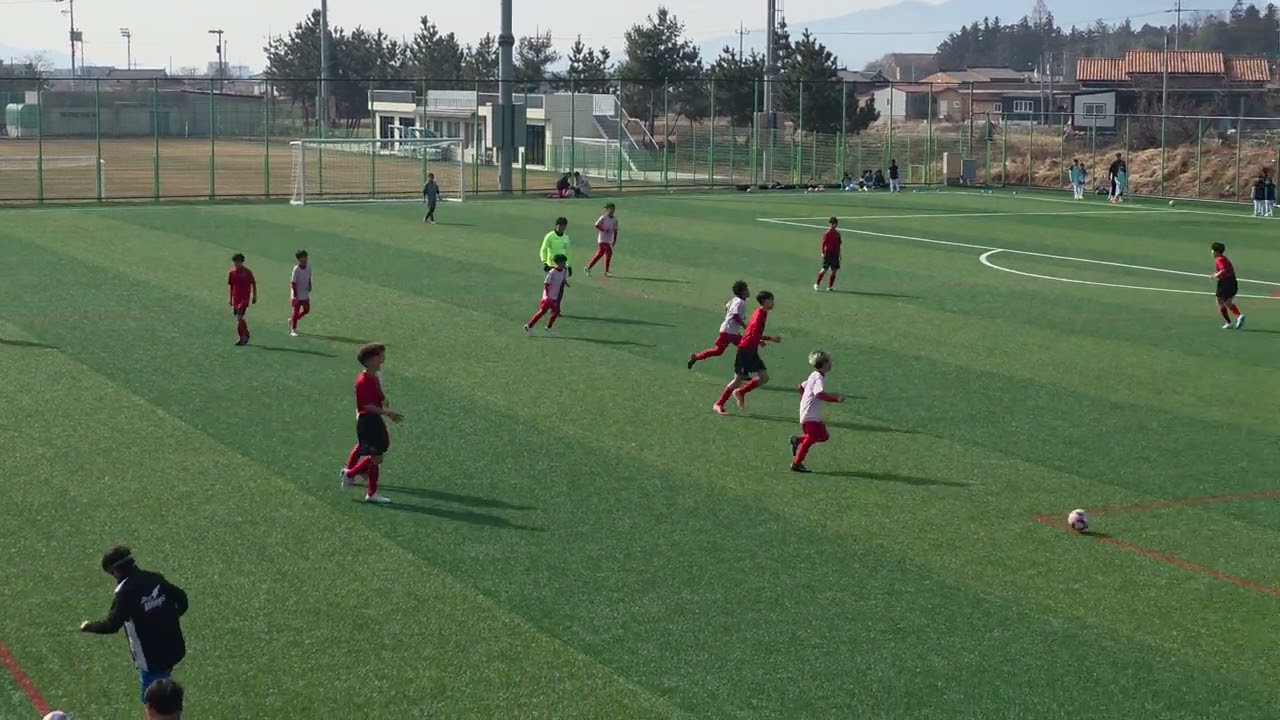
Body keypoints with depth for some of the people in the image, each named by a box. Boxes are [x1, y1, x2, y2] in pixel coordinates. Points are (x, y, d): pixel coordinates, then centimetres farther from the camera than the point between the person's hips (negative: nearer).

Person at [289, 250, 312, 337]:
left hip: (306, 294, 6)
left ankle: (292, 320, 35)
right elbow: (293, 283, -17)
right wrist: (294, 296, -20)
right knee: (296, 311, 2)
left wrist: (310, 286, -5)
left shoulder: (308, 268, -2)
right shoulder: (296, 269, -20)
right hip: (297, 295, -6)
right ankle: (293, 330, 16)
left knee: (306, 310, 14)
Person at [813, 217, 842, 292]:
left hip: (835, 254, 7)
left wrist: (839, 253, 18)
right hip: (828, 253, -7)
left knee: (834, 270, 3)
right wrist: (823, 252, -14)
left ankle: (830, 286, 10)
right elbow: (824, 243, -10)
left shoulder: (837, 233, 11)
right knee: (824, 269, -5)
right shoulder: (827, 233, -9)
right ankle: (817, 284, 10)